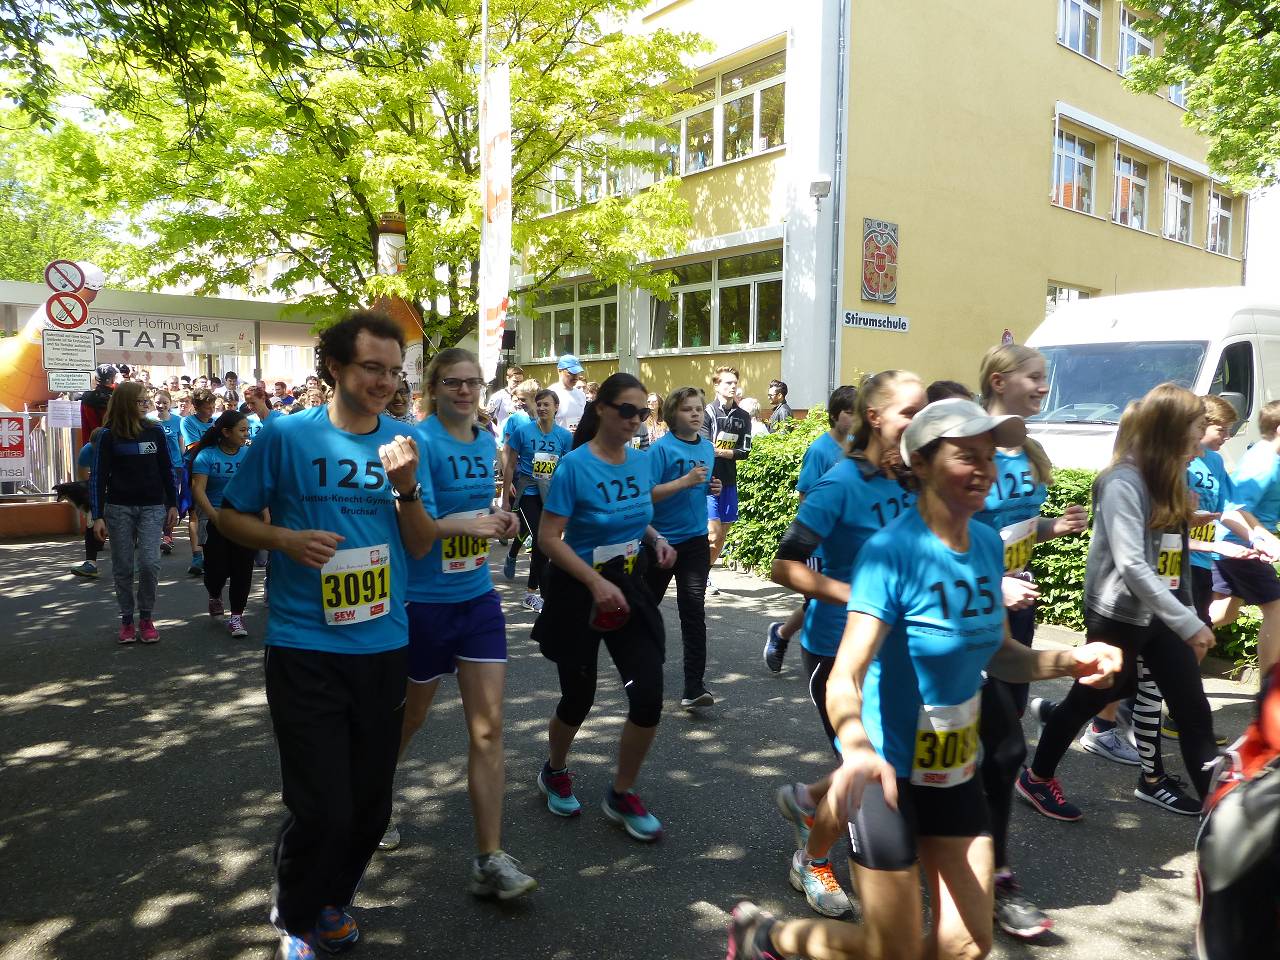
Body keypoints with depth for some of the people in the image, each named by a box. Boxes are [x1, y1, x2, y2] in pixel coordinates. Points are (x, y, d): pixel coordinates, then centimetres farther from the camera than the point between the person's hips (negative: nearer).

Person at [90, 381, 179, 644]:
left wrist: (173, 504, 7)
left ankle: (146, 618, 6)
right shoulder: (109, 435, -3)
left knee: (149, 562, -10)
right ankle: (127, 620, 18)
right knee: (123, 567, 5)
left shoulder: (155, 431, 2)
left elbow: (167, 470, 9)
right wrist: (98, 516, -8)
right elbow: (99, 476, -3)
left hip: (152, 507, 1)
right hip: (119, 508, 0)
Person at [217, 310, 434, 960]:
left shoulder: (402, 442, 2)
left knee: (371, 802, 14)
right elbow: (230, 517, 3)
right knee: (321, 807, -2)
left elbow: (421, 547, 2)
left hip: (384, 647, 4)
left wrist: (406, 485, -15)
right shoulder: (286, 436, -7)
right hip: (305, 650, -3)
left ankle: (333, 899, 43)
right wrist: (287, 539, -16)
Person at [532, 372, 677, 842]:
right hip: (579, 593, -5)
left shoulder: (641, 460, 1)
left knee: (648, 697, -4)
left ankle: (622, 794, 19)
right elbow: (549, 538, -19)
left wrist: (656, 538, -3)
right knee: (579, 698, 9)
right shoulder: (575, 465, -17)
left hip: (629, 589, 5)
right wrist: (596, 581, -28)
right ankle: (554, 772, 41)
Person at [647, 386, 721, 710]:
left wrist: (711, 488, -1)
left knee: (694, 611, -5)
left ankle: (694, 688, -5)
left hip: (695, 540, 3)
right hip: (660, 539, -3)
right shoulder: (662, 448, -13)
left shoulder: (707, 447, 6)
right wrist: (685, 481, -26)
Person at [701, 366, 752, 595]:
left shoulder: (743, 417, 9)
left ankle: (704, 575, 24)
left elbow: (745, 451, 2)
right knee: (714, 534, -11)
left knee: (723, 535, 10)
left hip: (729, 482, 6)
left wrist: (719, 451, -10)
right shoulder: (708, 413, -6)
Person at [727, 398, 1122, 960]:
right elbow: (844, 677, -33)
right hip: (887, 768, -7)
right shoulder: (891, 550, -24)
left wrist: (1066, 661, -8)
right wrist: (858, 748, -52)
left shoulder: (988, 545, -2)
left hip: (955, 767, 7)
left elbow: (998, 654, 9)